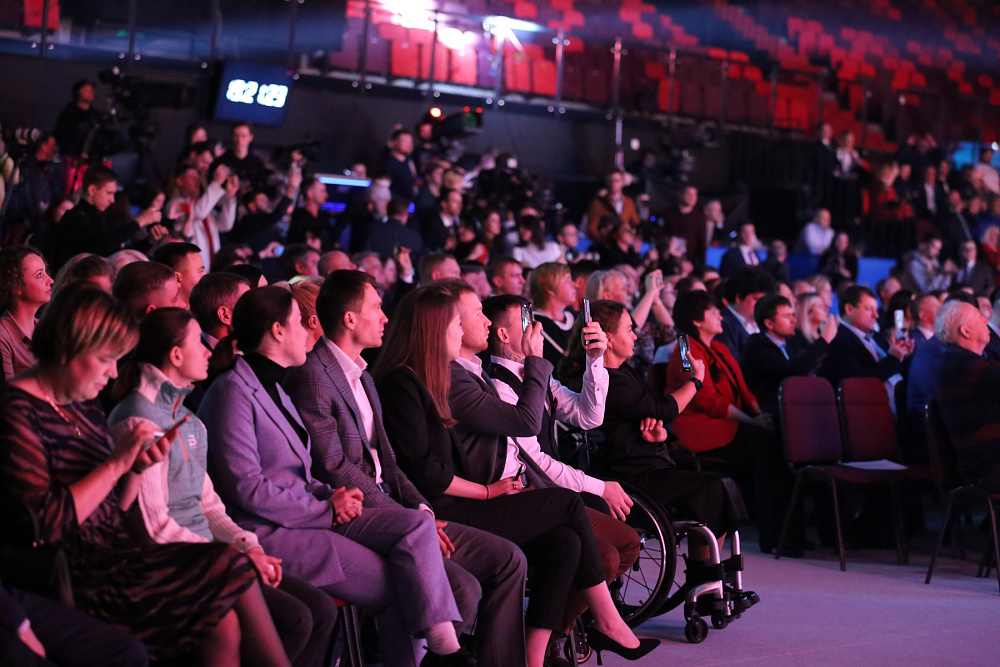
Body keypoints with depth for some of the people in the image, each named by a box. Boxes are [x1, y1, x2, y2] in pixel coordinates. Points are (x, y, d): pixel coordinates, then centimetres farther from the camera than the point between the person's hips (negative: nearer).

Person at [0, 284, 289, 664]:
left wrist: (137, 468, -1)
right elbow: (44, 524, -22)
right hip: (81, 582, -8)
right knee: (232, 568, -14)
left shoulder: (84, 408, 16)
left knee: (224, 624, -14)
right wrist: (116, 464, -17)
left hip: (115, 557, 8)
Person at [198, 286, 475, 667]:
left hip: (309, 515, 9)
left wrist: (331, 495, 1)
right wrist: (327, 508, -12)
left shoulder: (273, 385, 19)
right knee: (398, 586, -16)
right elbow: (246, 488, -19)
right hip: (268, 532, -9)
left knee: (415, 525, -13)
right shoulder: (233, 391, -11)